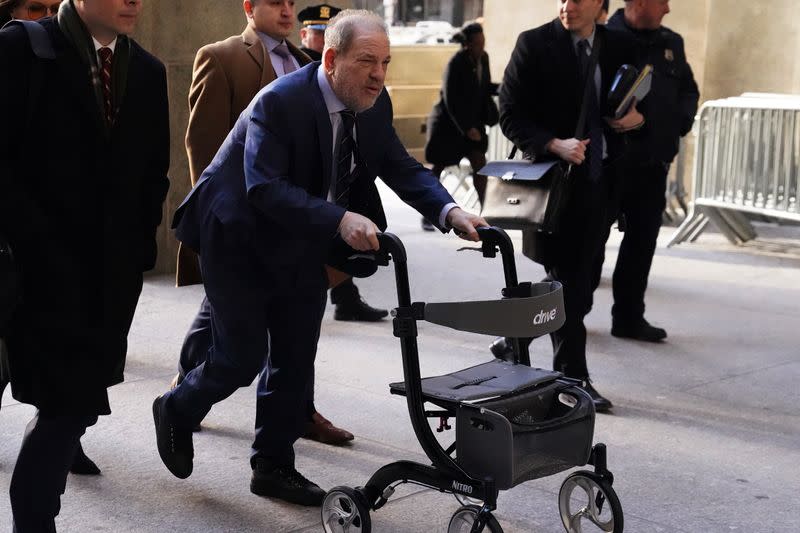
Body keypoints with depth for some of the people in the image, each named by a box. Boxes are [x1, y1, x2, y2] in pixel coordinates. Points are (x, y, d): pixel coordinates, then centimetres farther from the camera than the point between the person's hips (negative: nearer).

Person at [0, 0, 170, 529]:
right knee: (71, 402, -7)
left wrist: (139, 251, 4)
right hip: (45, 269, -4)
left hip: (113, 274, 5)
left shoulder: (148, 71, 9)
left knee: (72, 402, 7)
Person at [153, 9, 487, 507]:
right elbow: (264, 187, -35)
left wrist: (450, 212, -23)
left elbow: (402, 168, -4)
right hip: (239, 238, -7)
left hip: (303, 244, 7)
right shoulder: (280, 100, -27)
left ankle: (274, 467, 22)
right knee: (243, 356, -4)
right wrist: (340, 219, -47)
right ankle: (176, 411, 26)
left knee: (296, 359, 8)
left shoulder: (374, 104, -6)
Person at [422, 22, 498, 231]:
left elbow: (485, 88, 12)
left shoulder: (483, 58, 0)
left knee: (480, 164, -3)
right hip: (448, 121, -6)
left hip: (471, 120, 6)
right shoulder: (455, 64, -20)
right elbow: (451, 101, -20)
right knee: (438, 168, 3)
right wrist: (466, 128, -22)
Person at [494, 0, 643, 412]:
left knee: (576, 277, 12)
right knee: (566, 279, -2)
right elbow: (510, 115, -8)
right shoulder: (534, 44, -5)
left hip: (600, 179, 5)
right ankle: (573, 377, 7)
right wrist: (555, 145, -22)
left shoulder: (619, 47, 8)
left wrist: (638, 118, -5)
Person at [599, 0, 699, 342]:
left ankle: (629, 317, 22)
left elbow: (689, 89, 21)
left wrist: (683, 118, 3)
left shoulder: (671, 43, 11)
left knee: (642, 240, 11)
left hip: (654, 163, 6)